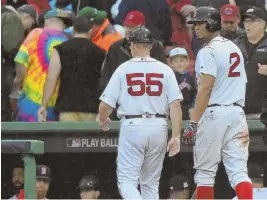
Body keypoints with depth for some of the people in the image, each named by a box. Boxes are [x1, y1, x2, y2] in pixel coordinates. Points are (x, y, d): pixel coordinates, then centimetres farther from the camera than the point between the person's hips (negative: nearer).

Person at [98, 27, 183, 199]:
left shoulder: (123, 69, -1)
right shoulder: (165, 70, 3)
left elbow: (106, 104, -2)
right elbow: (175, 104, -6)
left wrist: (103, 120, 20)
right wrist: (176, 136, -6)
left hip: (132, 126, -3)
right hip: (158, 127, 3)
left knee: (127, 181, -1)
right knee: (151, 183, 14)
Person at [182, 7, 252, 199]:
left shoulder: (208, 51, -9)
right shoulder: (235, 48, 17)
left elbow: (205, 89, -18)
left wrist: (193, 122, -21)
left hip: (214, 113, -7)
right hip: (237, 112, 7)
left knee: (205, 171, 3)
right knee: (238, 170, 0)